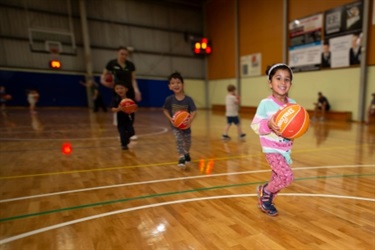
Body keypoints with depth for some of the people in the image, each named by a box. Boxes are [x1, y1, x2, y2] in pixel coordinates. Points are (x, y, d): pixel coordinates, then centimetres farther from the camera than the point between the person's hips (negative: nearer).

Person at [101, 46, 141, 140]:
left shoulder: (131, 65, 0)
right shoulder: (111, 63, -4)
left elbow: (133, 79, 1)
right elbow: (104, 75, 4)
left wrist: (136, 90, -12)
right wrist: (104, 81, -17)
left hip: (130, 91, 2)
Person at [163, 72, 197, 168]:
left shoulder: (188, 99, -19)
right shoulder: (169, 99, -16)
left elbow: (194, 111, -20)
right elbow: (165, 110, -4)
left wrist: (190, 120, -40)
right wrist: (170, 119, -21)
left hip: (185, 125, 2)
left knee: (188, 141, 18)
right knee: (179, 139, -18)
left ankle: (186, 153, 48)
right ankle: (181, 157, -9)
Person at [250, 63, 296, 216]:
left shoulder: (293, 104, 1)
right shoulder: (265, 103, -15)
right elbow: (255, 126, -13)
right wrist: (268, 125, -31)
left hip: (286, 149, 6)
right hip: (272, 149, -6)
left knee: (277, 179, 16)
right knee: (287, 177, -18)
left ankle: (266, 201, 41)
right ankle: (264, 191, 10)